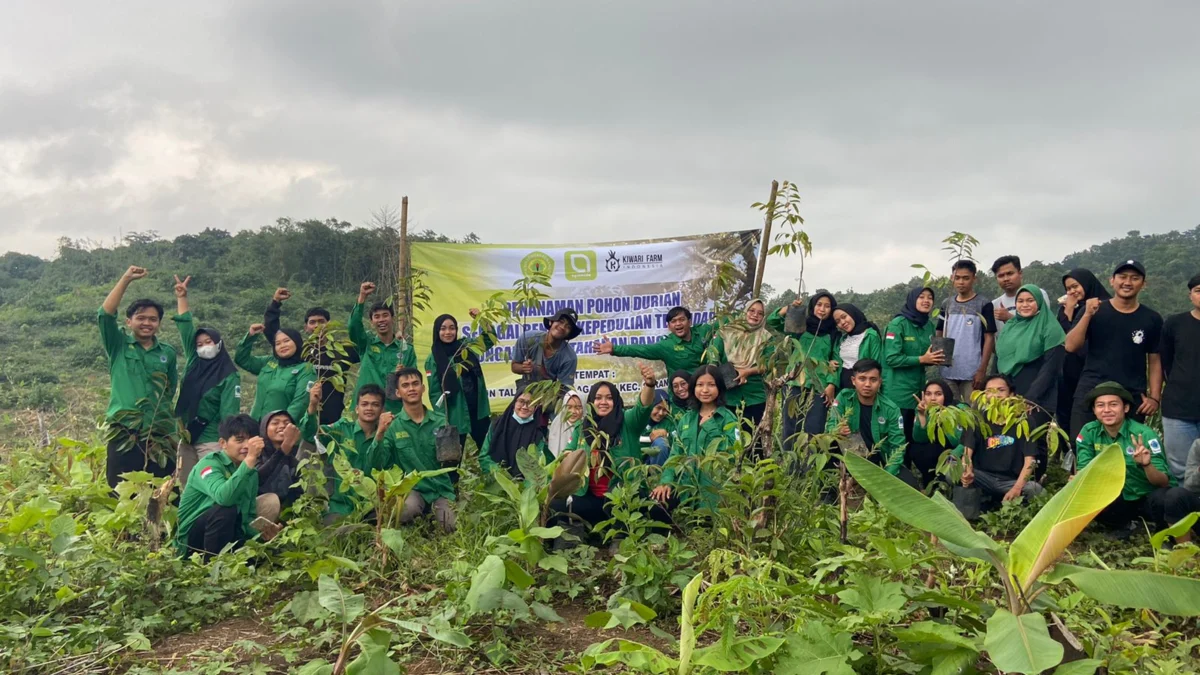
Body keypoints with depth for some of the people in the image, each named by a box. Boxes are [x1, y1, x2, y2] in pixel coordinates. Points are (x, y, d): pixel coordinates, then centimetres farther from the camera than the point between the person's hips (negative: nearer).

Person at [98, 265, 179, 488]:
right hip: (124, 436, -2)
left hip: (159, 437, 2)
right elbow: (105, 315, -9)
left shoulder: (168, 353, 12)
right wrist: (126, 280, -14)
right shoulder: (118, 346, 5)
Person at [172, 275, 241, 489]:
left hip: (210, 440, -6)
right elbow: (185, 329, 12)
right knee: (185, 487, 7)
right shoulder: (193, 364, 11)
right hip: (186, 436, 6)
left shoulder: (229, 376, -4)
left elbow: (229, 411, -10)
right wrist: (181, 297, 11)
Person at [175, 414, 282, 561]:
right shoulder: (209, 463, -16)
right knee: (226, 510, -33)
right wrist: (250, 459, -40)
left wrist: (263, 531, -15)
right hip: (191, 538, -6)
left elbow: (249, 518, 7)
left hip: (228, 537, 6)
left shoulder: (252, 473, 6)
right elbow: (224, 498, -37)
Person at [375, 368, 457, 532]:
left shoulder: (441, 421, 1)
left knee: (451, 527, -17)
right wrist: (380, 433, -24)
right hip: (411, 488, -2)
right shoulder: (392, 425, -2)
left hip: (441, 489, 2)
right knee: (406, 509, -33)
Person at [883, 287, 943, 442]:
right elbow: (892, 358, -18)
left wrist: (934, 359, -3)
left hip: (918, 387, 7)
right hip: (898, 390, -7)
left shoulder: (929, 325, 9)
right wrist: (921, 359, -20)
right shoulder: (898, 324, -12)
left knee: (913, 434, 12)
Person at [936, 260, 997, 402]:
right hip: (947, 372, 4)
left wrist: (982, 370, -11)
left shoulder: (984, 304, -2)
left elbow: (989, 338, -5)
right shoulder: (946, 304, 11)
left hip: (972, 372, -4)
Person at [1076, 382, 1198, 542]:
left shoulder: (1144, 434, -17)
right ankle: (1125, 525, 7)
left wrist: (1146, 464, -38)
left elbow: (1163, 482, -18)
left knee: (1176, 496, -37)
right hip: (1121, 500, 4)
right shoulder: (1089, 432, -9)